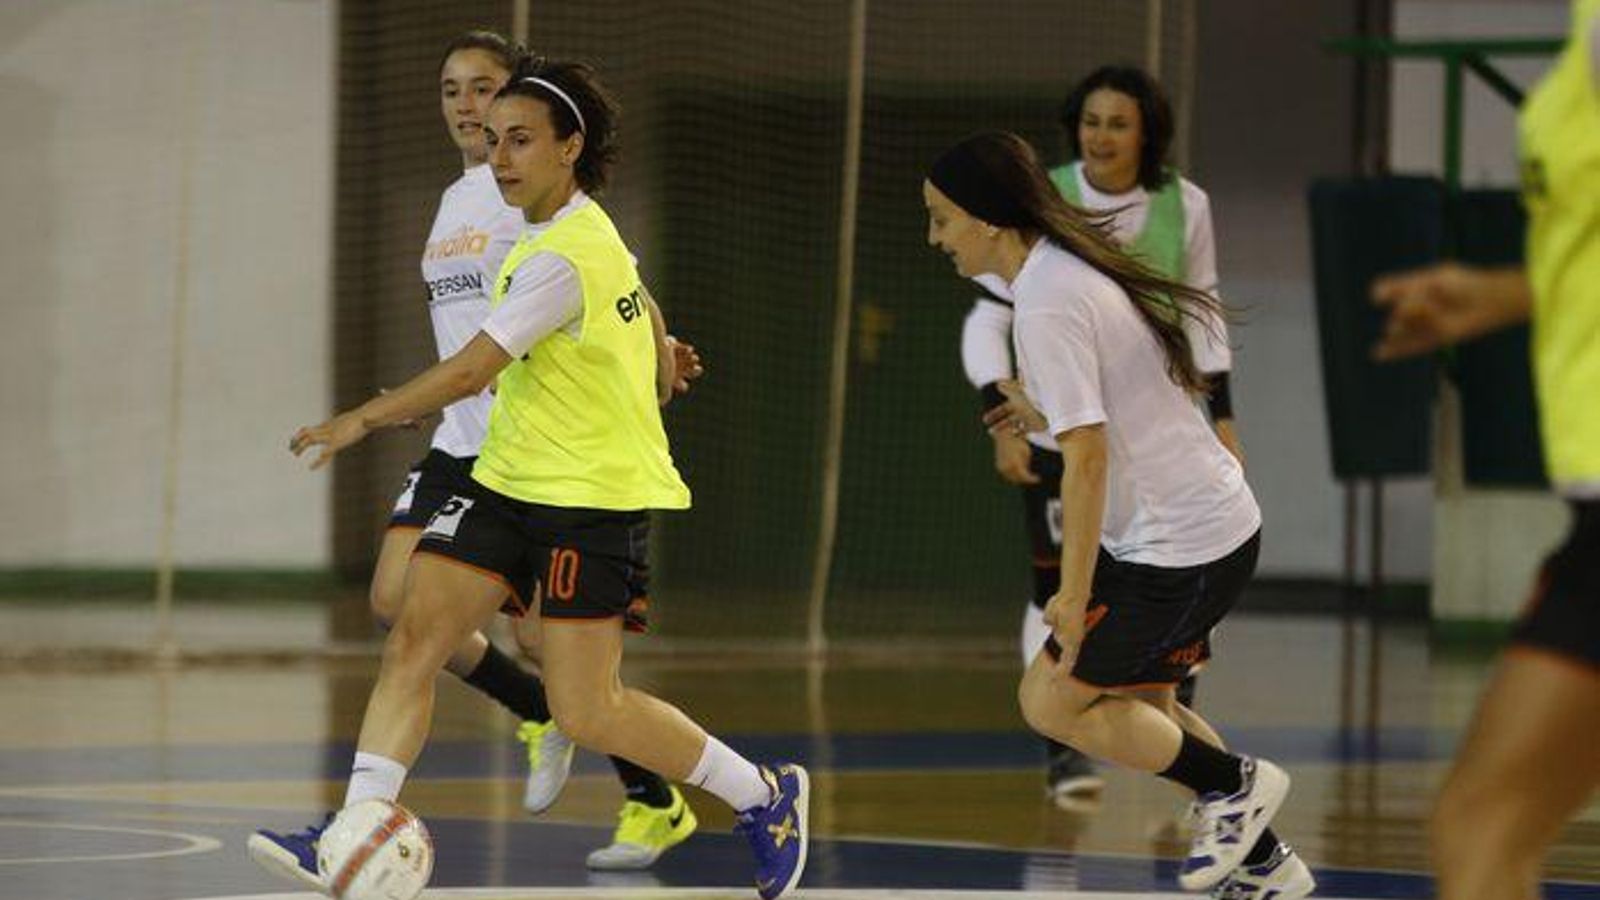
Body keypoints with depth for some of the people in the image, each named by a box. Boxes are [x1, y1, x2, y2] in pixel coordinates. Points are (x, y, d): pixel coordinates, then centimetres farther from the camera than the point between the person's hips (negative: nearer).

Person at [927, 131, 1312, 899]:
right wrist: (1048, 412, 14)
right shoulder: (1075, 269, 8)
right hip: (1219, 522, 10)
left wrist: (1075, 594, -24)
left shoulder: (1046, 307, -21)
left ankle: (1234, 785, 9)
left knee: (1051, 701, -2)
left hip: (1180, 548, -10)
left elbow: (1088, 455, -26)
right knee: (1141, 703, 20)